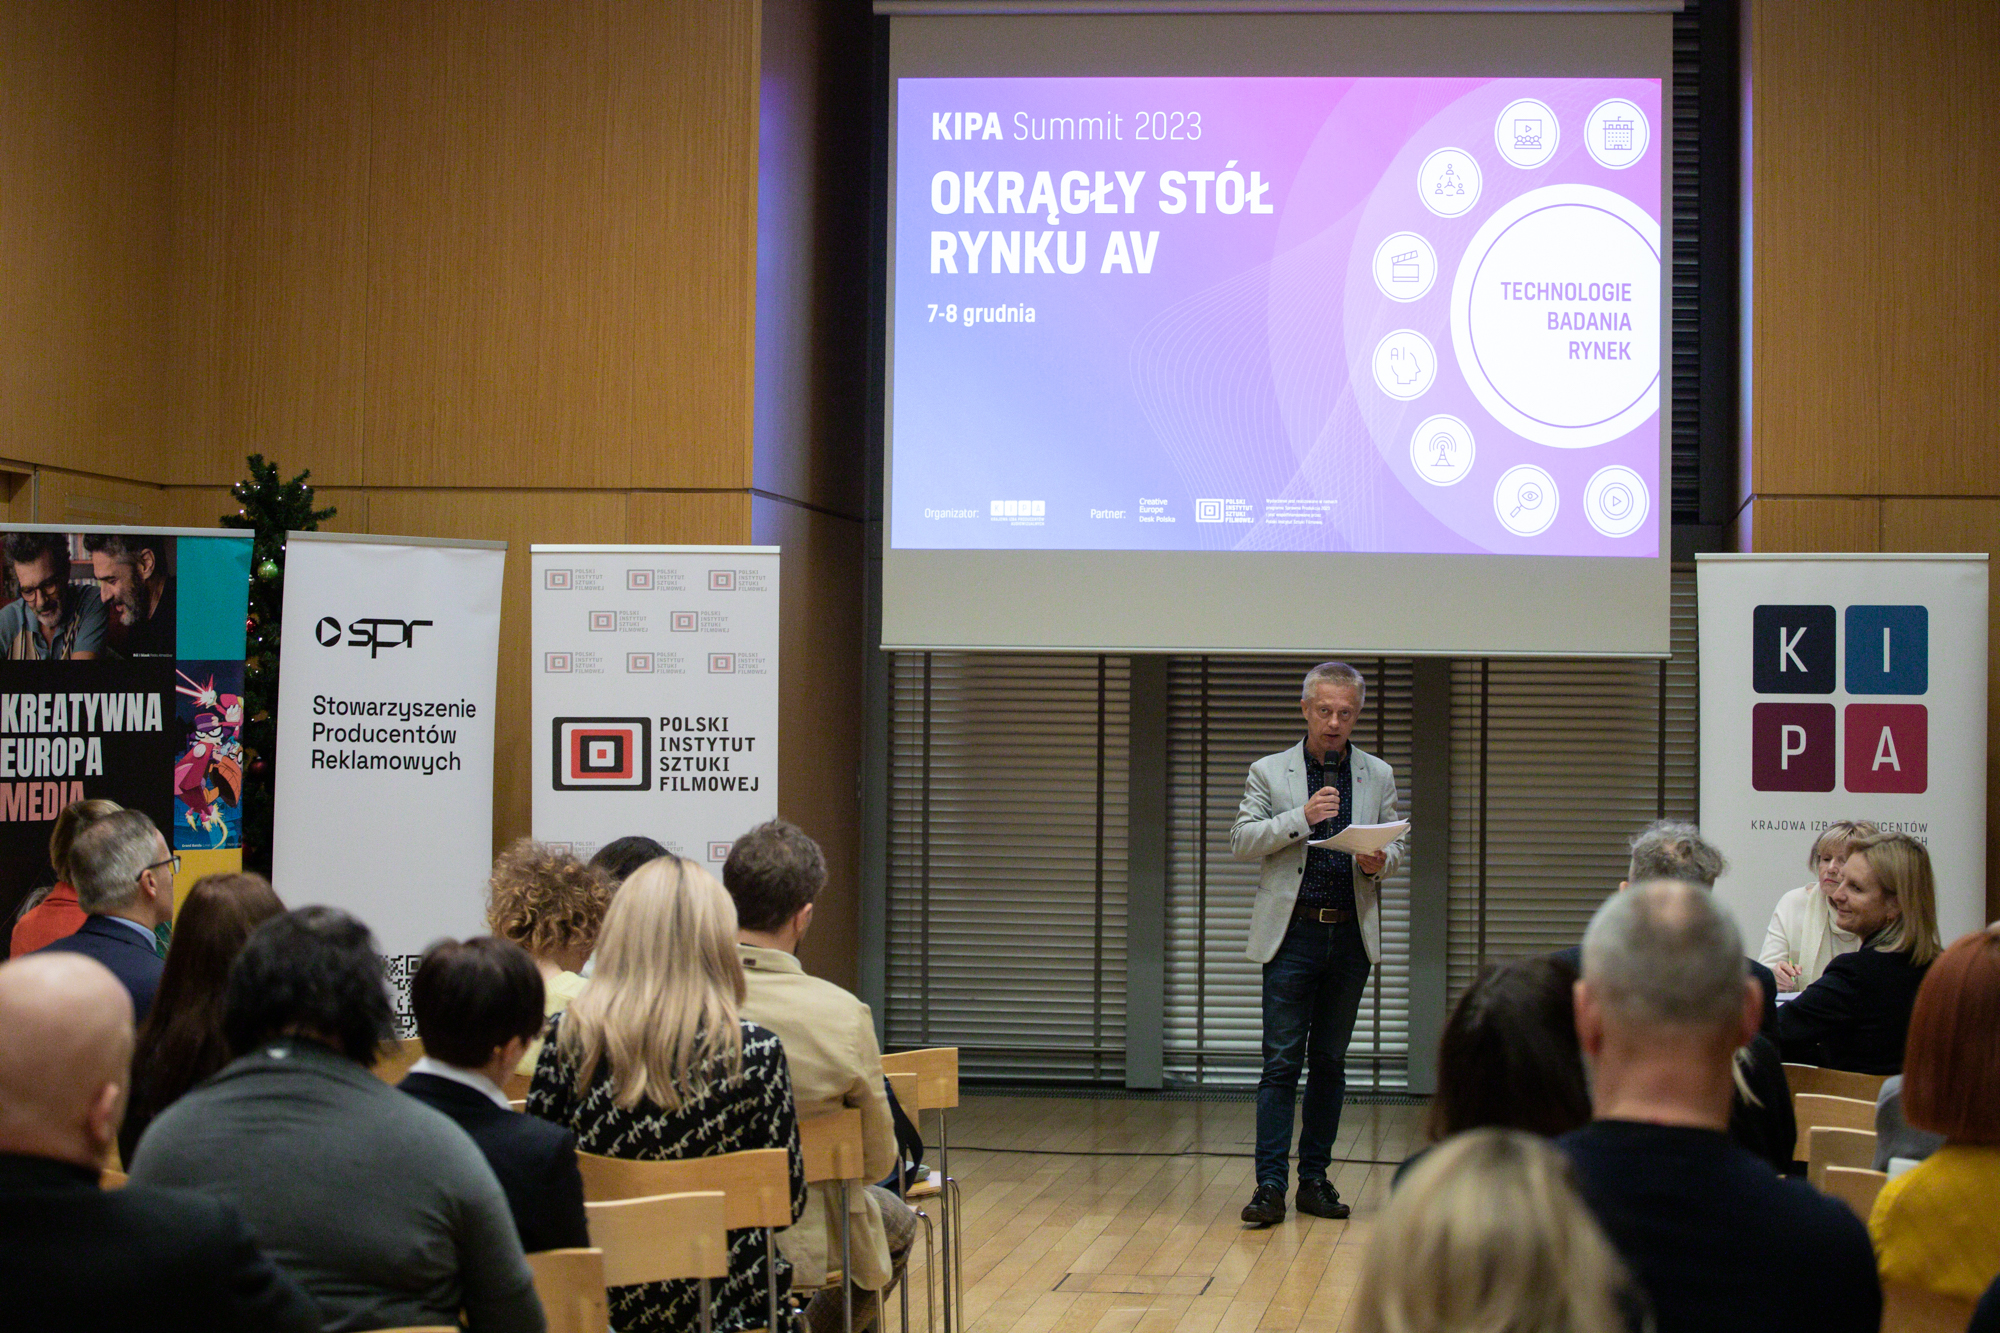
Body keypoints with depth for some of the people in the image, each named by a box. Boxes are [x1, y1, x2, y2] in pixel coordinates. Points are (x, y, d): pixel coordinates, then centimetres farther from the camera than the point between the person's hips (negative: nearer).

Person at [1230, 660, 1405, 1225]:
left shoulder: (1378, 775, 11)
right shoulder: (1269, 772, 4)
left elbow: (1395, 846, 14)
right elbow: (1241, 840, -4)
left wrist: (1378, 861, -9)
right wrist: (1301, 818, -17)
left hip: (1352, 935, 3)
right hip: (1293, 932, -3)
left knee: (1330, 1063, 8)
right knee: (1282, 1062, -7)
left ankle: (1315, 1178, 14)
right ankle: (1270, 1185, -8)